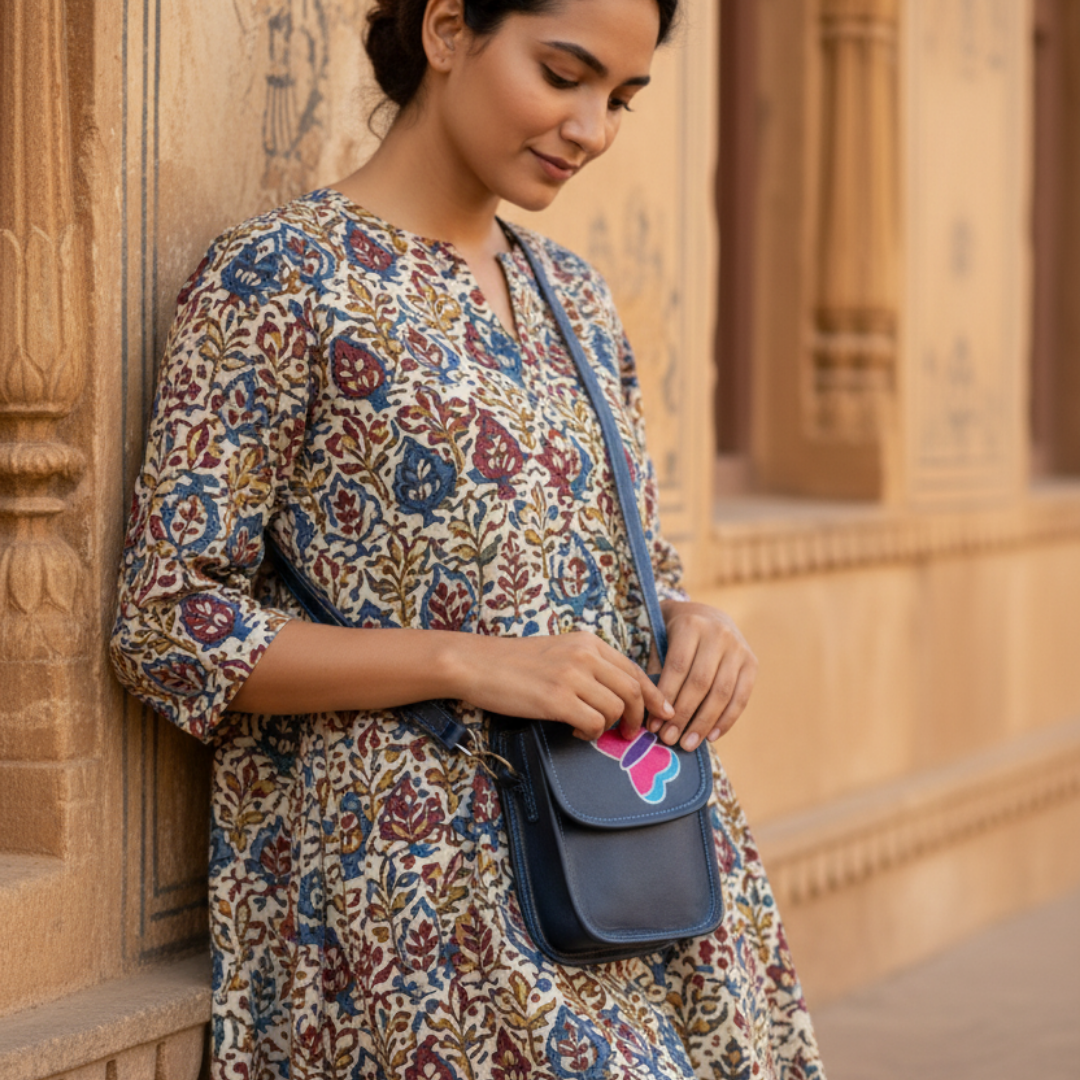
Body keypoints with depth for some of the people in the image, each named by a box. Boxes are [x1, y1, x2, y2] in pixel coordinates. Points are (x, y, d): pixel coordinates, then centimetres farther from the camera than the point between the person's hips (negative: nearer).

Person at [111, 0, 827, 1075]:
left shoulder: (575, 297, 14)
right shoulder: (276, 278, -7)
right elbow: (169, 625, -10)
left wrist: (688, 621, -1)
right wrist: (474, 664, -18)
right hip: (414, 872, -6)